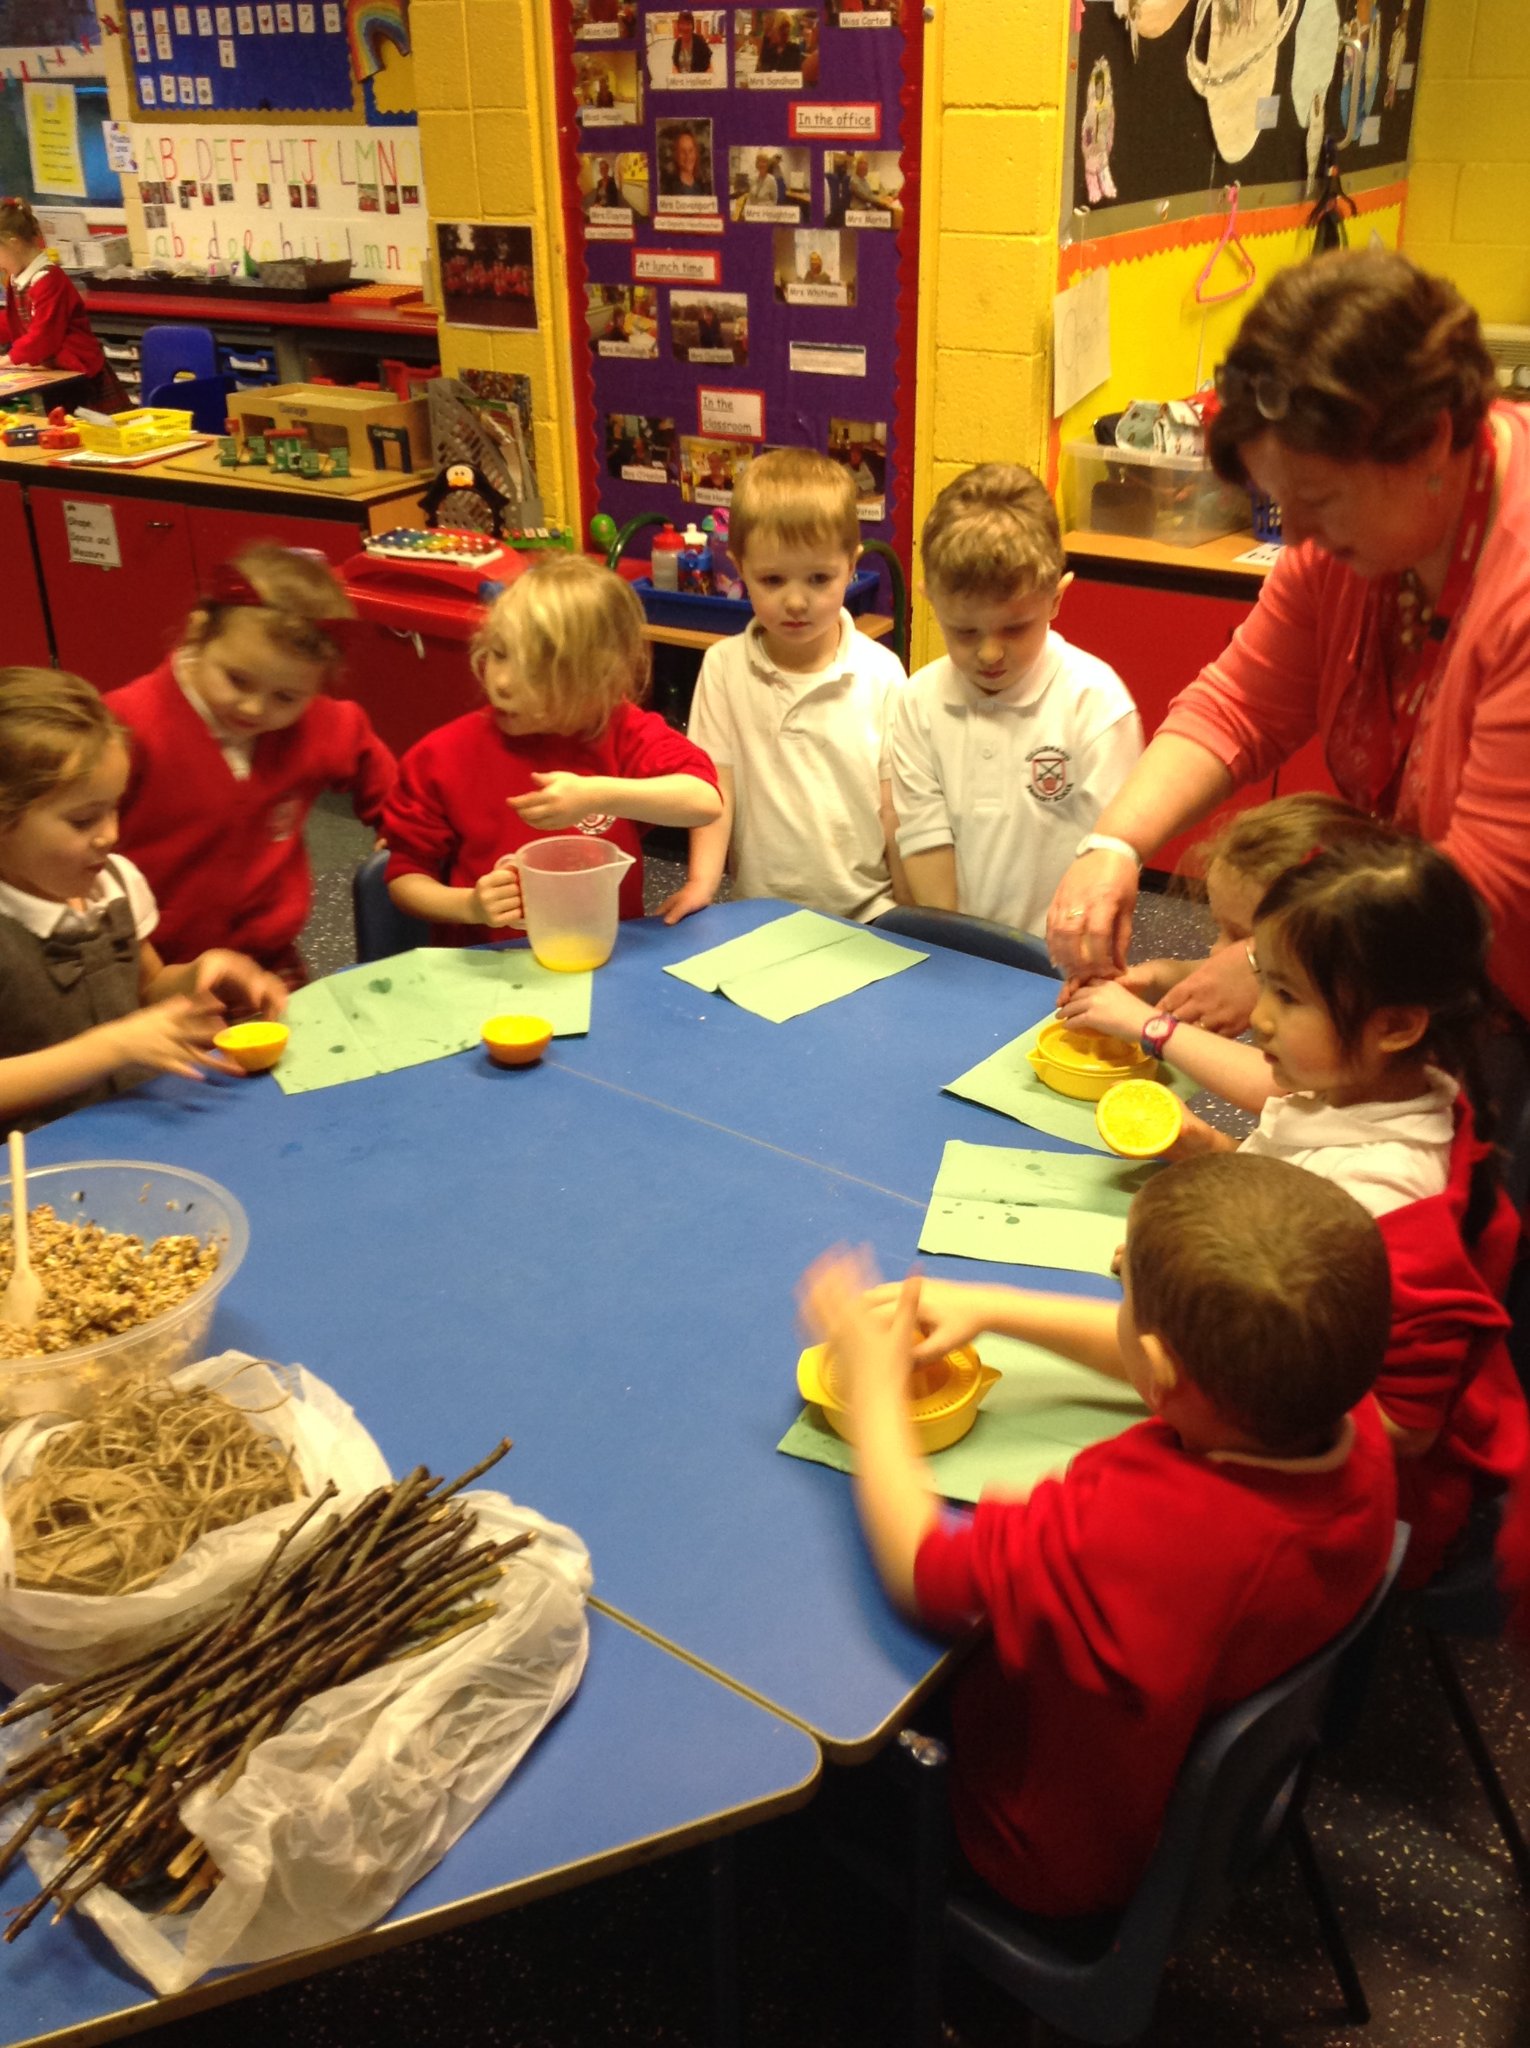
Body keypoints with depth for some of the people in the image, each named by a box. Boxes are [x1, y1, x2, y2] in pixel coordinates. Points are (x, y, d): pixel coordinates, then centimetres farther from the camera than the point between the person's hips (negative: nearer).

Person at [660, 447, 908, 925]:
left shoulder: (881, 674, -2)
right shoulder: (723, 667, 0)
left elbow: (894, 803, 2)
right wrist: (701, 881, -14)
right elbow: (714, 786, -1)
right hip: (759, 917, 1)